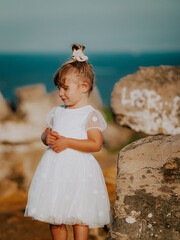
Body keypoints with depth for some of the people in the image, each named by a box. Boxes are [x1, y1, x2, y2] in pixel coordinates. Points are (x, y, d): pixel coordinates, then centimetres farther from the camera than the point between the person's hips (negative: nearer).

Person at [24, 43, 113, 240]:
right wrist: (48, 137, -3)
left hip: (78, 168, -6)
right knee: (54, 216, 10)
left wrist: (67, 142, -18)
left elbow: (96, 144, -15)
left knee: (79, 216, -3)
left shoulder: (90, 115, -6)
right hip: (54, 169, 6)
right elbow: (45, 134, 21)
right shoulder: (57, 112, 13)